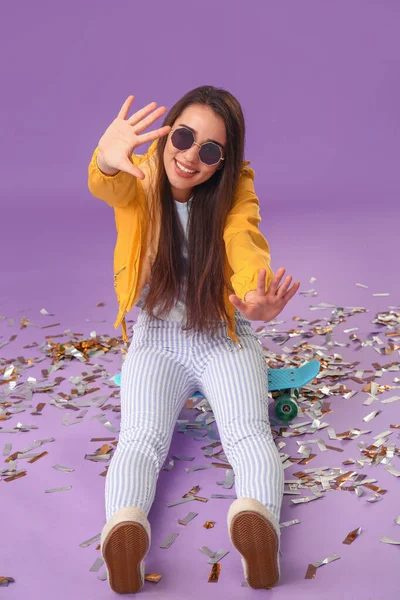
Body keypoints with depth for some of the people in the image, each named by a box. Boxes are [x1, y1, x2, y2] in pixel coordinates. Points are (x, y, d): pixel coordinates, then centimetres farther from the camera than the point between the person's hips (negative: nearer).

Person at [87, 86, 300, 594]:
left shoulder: (235, 190, -5)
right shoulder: (139, 180, -5)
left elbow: (245, 241, -25)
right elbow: (109, 187, -30)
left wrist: (257, 297, -51)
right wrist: (107, 159, -58)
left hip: (225, 340, 1)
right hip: (156, 343, 0)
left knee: (248, 432, -29)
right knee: (141, 437, -28)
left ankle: (255, 516, -52)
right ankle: (123, 528, -51)